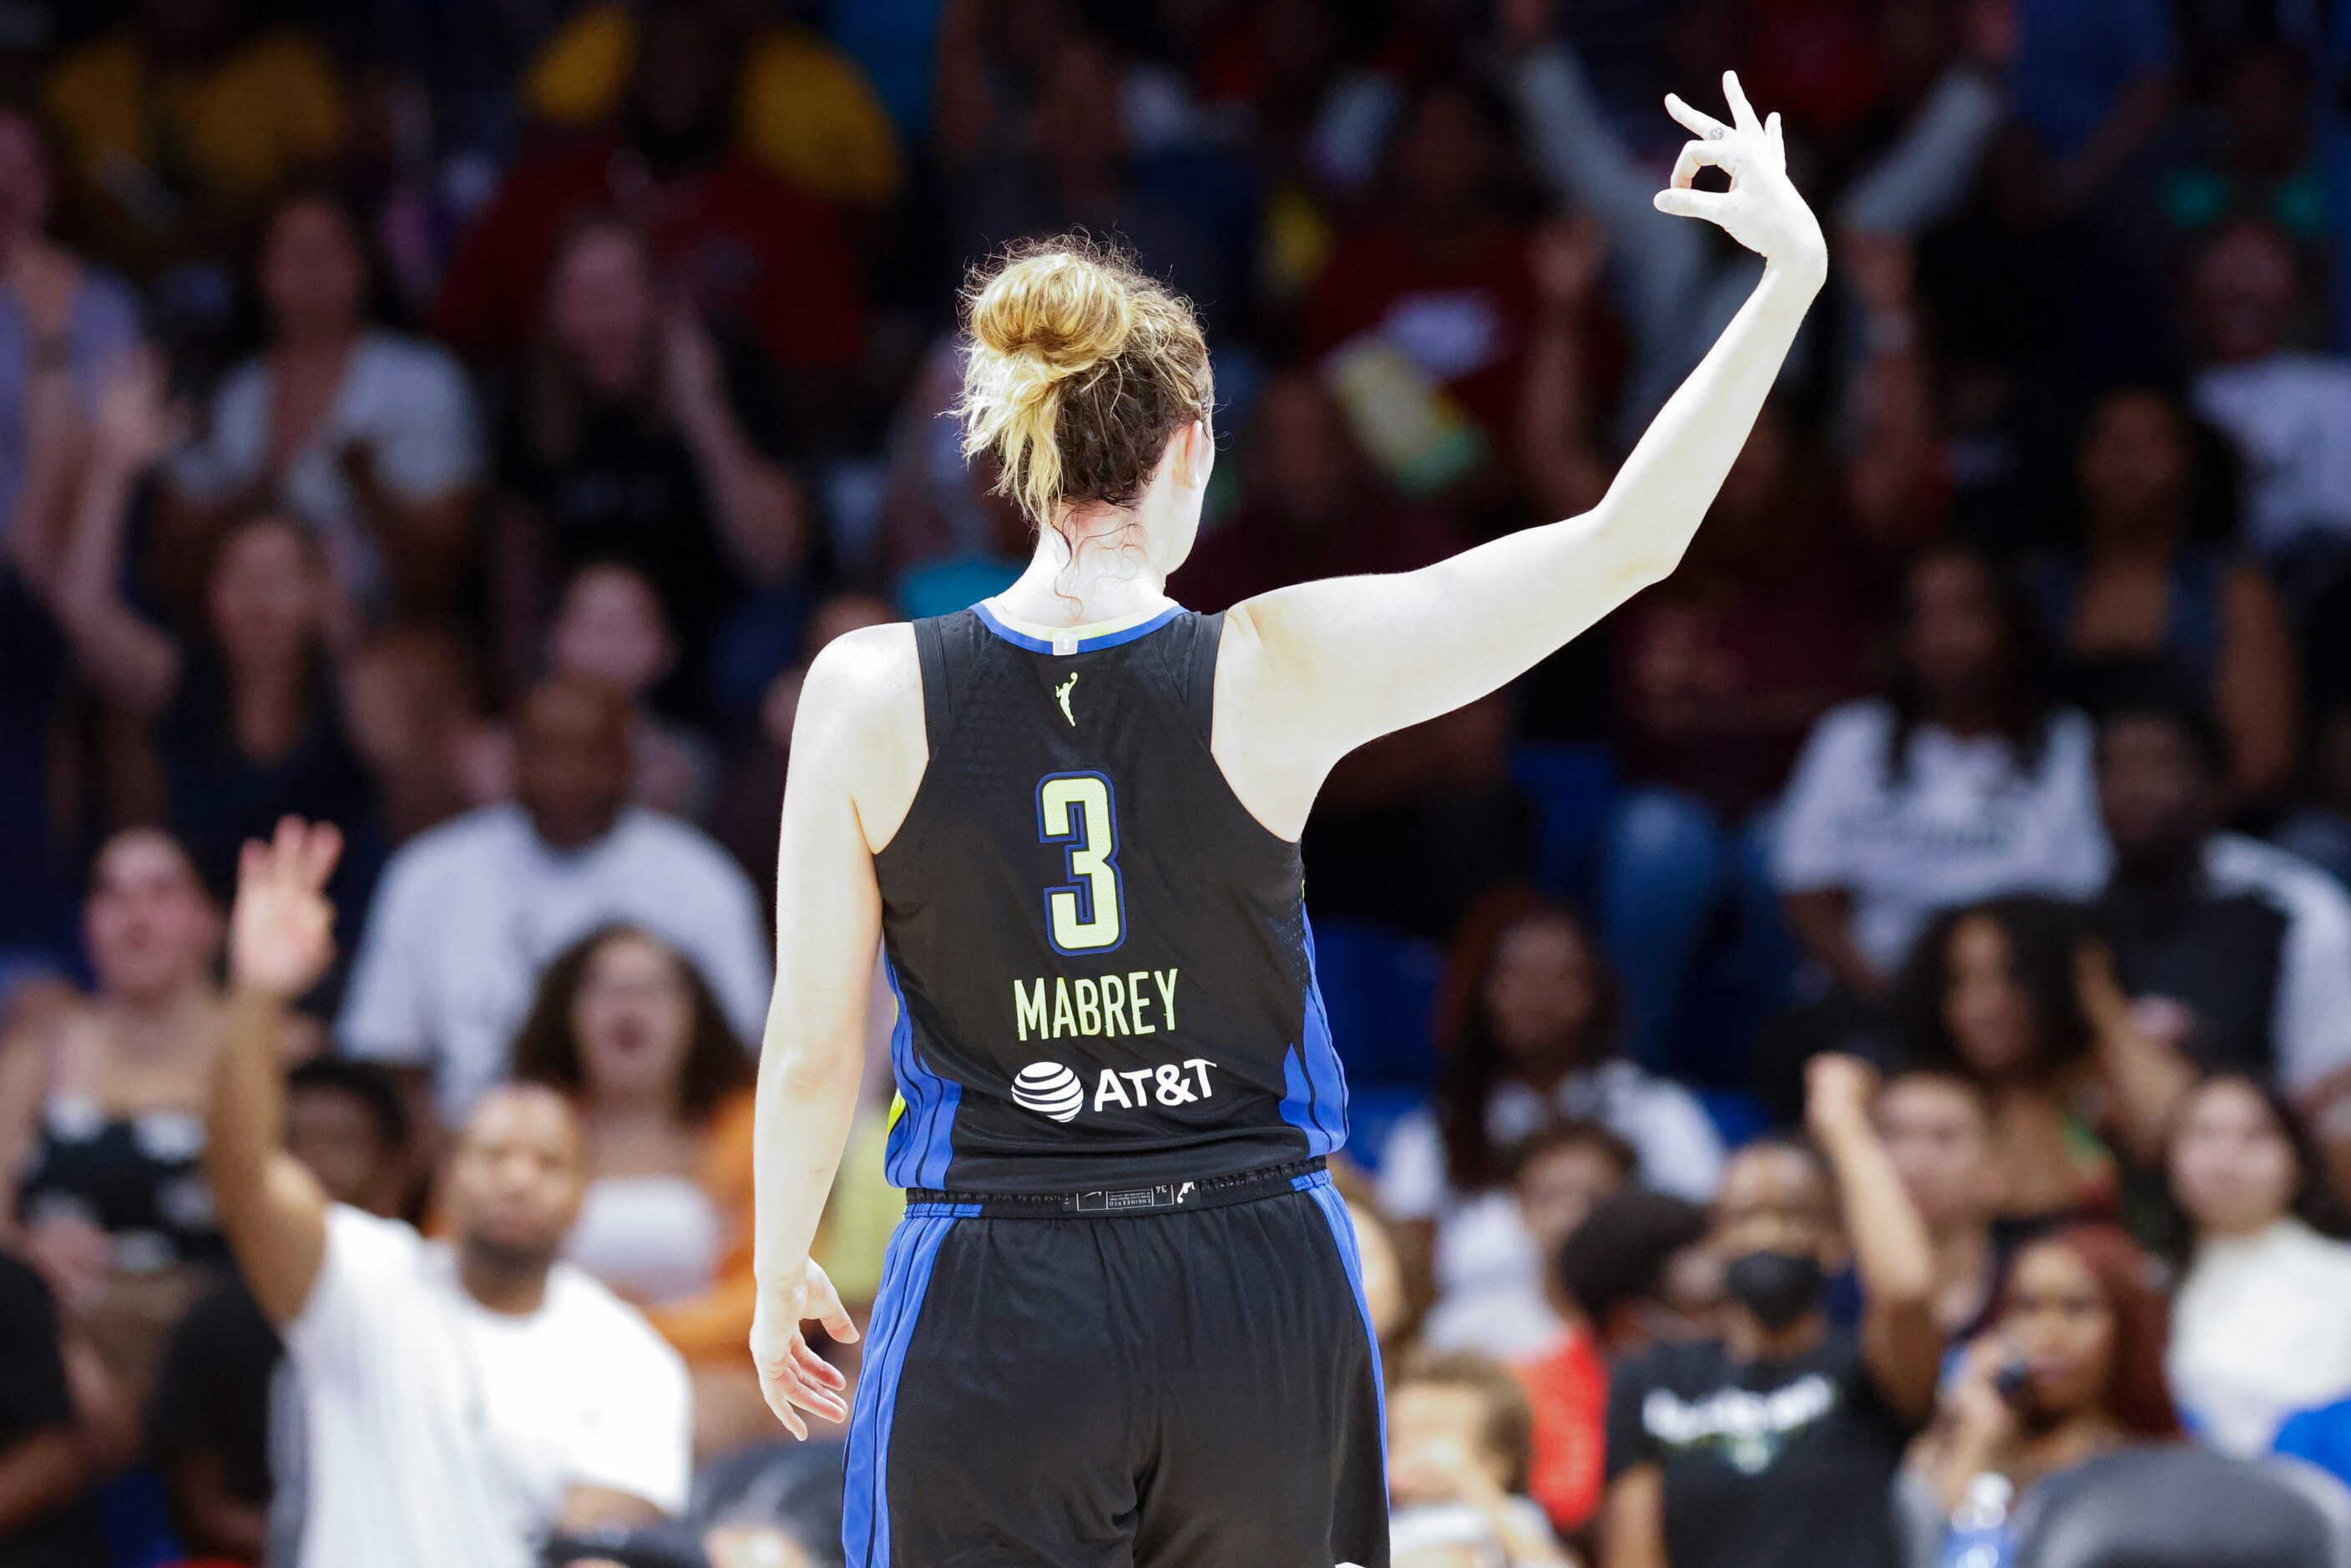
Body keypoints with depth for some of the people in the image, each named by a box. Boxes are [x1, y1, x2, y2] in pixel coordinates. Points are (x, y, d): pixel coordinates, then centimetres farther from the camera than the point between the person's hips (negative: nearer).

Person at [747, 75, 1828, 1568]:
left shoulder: (872, 694, -6)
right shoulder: (1278, 675, -6)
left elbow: (815, 1049, -1)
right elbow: (1626, 545, -3)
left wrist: (780, 1274, 15)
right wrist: (1790, 280, 3)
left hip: (990, 1319, -1)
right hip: (1257, 1293, 1)